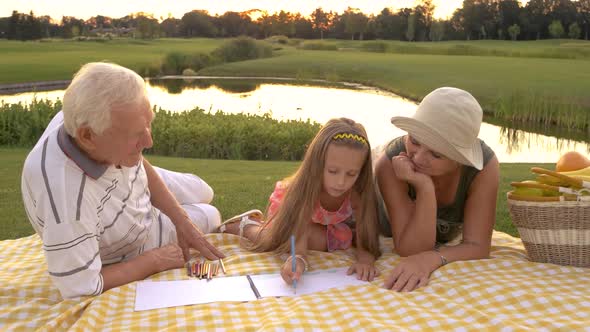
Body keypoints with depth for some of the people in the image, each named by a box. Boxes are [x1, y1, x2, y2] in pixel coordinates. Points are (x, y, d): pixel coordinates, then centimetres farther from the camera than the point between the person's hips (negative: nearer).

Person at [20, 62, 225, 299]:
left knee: (203, 193, 26)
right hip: (131, 246, -4)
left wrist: (182, 222, -13)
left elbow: (140, 164, -10)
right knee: (211, 217, 18)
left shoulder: (91, 117, -31)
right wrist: (155, 261, -24)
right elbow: (80, 289, -36)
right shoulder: (67, 201, -49)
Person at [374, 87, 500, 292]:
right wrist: (425, 188, -48)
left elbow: (477, 247, -31)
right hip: (389, 245, -3)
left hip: (447, 247, 3)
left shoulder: (484, 165, -30)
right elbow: (411, 250, -34)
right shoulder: (391, 163, -35)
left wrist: (431, 259, -51)